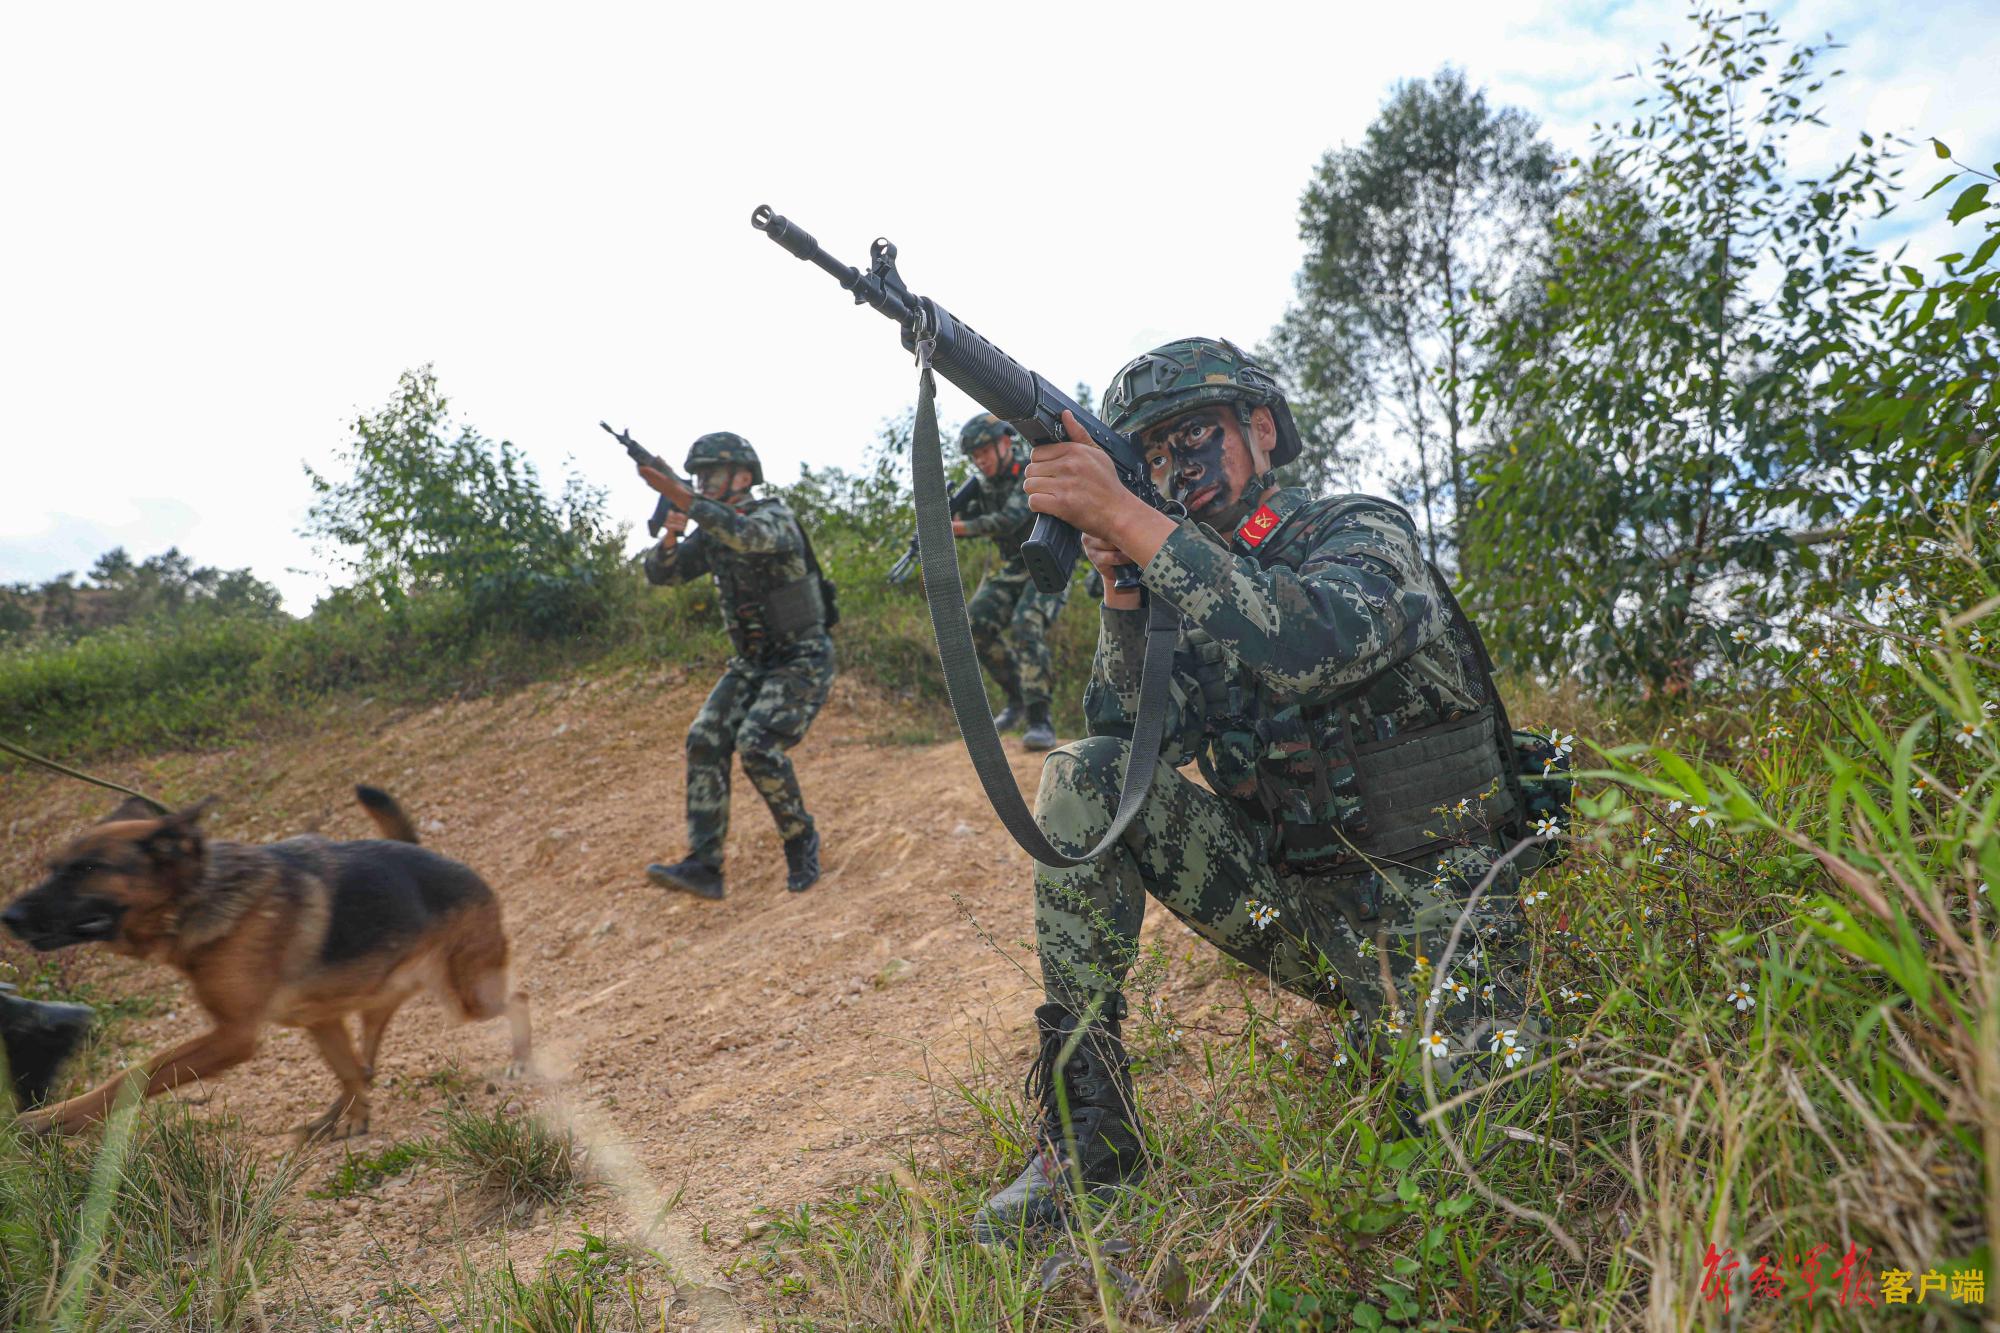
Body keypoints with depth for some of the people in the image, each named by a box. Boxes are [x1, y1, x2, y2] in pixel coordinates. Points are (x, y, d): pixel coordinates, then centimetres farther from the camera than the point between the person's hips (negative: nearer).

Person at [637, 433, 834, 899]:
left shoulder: (774, 516, -15)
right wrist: (670, 534, -18)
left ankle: (802, 842, -1)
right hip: (751, 663, 7)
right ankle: (703, 867, -10)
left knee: (757, 743, -24)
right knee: (705, 740, -10)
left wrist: (684, 499, -42)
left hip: (802, 659, -7)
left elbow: (748, 536, -39)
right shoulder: (710, 534, 7)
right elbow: (660, 572, 2)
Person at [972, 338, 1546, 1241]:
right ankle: (1086, 1125, -14)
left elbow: (1303, 646, -33)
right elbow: (1134, 735, -9)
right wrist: (1119, 578, -20)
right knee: (1086, 776, -15)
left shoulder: (1363, 536, -8)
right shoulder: (1193, 586, 8)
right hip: (1284, 896, 4)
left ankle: (1389, 1023, 12)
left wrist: (1128, 519, -34)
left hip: (1422, 903, -4)